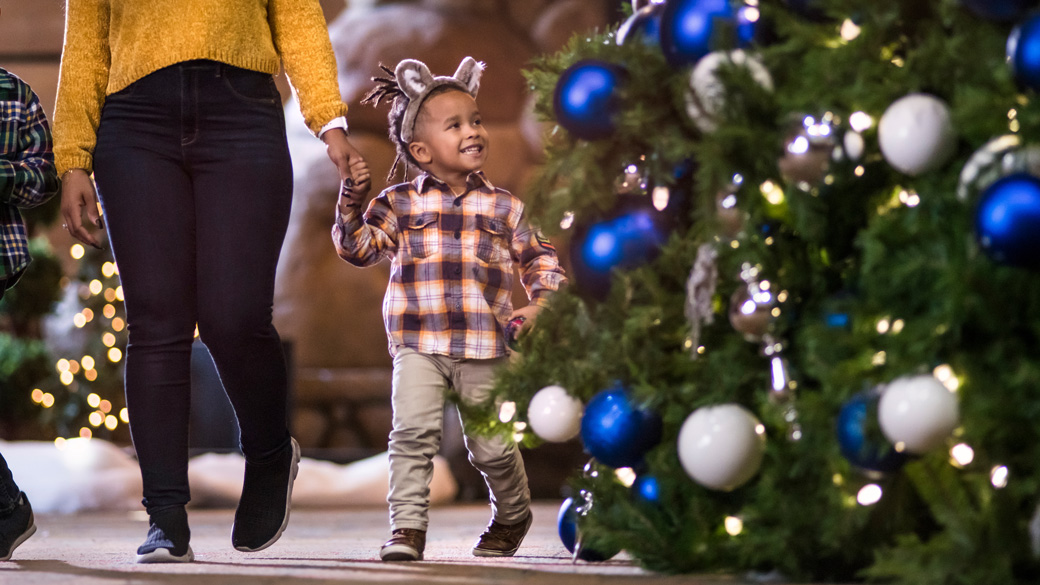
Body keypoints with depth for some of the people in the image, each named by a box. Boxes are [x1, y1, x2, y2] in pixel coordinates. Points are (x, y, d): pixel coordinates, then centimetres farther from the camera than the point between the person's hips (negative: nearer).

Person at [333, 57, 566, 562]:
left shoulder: (502, 207, 8)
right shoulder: (399, 204, 6)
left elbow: (540, 257, 15)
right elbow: (360, 248, 1)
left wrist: (539, 304, 0)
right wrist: (352, 206, -15)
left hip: (485, 347, 1)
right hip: (418, 343, -1)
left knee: (492, 447, 5)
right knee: (414, 430, -19)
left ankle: (512, 515, 32)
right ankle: (407, 528, -14)